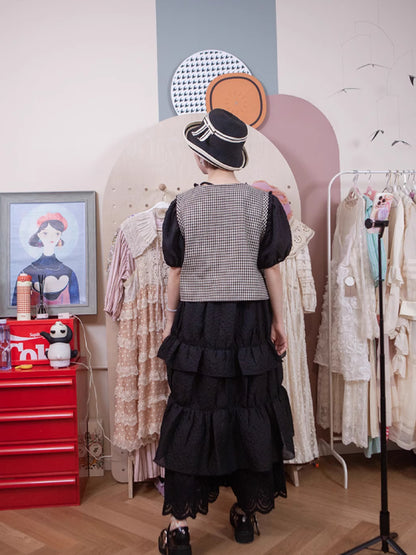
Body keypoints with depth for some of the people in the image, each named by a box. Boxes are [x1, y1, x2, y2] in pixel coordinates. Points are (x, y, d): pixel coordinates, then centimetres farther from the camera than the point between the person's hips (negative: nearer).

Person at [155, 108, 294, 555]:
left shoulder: (183, 204, -3)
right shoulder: (263, 202, -2)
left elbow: (175, 269, 1)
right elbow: (271, 268, 0)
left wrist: (171, 319, 12)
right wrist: (278, 321, 9)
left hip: (197, 320, 0)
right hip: (250, 318, 1)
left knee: (191, 413, 8)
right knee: (250, 409, 14)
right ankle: (247, 511, 30)